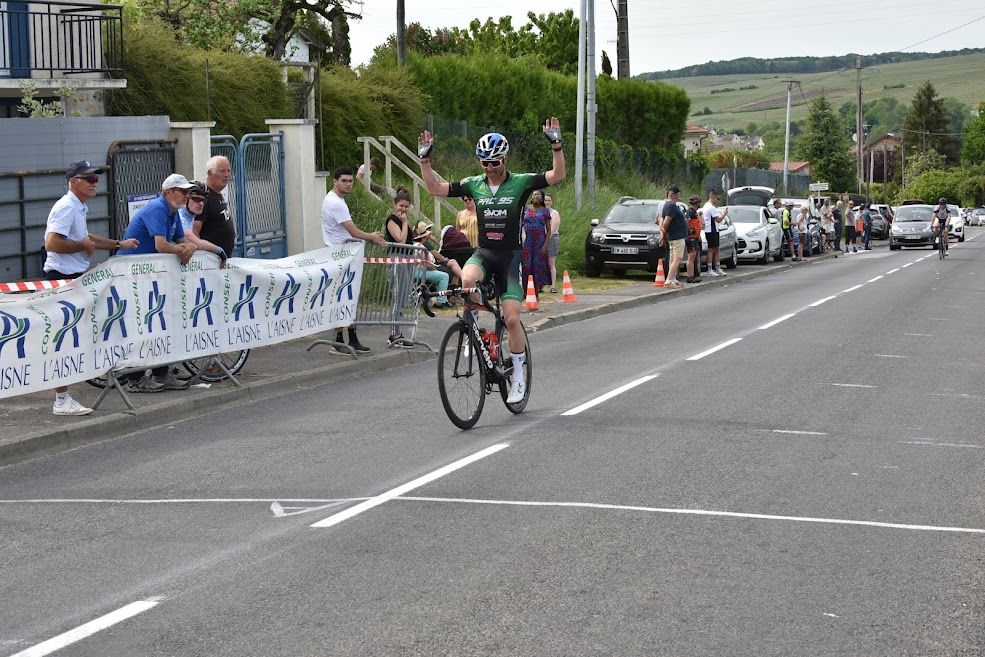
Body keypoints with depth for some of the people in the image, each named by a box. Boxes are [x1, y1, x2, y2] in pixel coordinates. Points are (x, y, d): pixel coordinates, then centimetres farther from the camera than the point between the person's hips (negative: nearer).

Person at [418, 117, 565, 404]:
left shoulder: (520, 183, -4)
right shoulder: (473, 185, 4)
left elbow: (557, 175, -12)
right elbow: (434, 188, 5)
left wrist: (556, 146, -25)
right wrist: (424, 159, -4)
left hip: (511, 254, -2)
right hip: (484, 252, 2)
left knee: (512, 318, -10)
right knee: (466, 279, -35)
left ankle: (518, 375, 8)